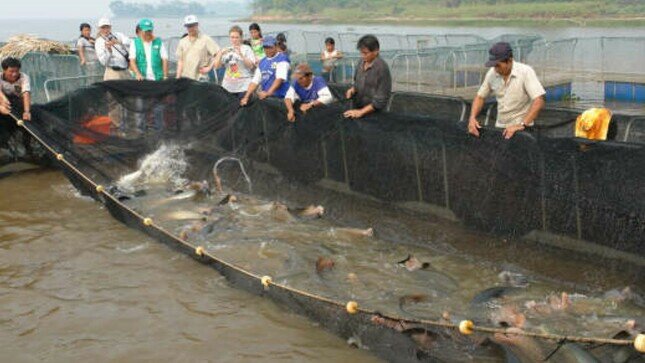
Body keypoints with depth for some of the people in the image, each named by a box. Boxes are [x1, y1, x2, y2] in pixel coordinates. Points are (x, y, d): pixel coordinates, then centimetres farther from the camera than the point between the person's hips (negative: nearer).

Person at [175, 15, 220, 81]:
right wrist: (178, 78, 8)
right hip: (185, 78, 5)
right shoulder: (182, 42, 13)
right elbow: (180, 61, 14)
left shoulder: (206, 39, -1)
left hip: (201, 78, -4)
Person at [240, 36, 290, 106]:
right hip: (264, 98, 6)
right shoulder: (262, 62, 19)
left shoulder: (282, 59, -3)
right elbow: (255, 81, 17)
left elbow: (280, 78, -16)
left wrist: (268, 93, -28)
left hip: (279, 98, -6)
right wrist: (246, 97, 4)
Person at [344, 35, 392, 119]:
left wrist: (361, 112, -20)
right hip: (357, 108, 6)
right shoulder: (362, 62, 0)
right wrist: (352, 90, -4)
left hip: (373, 113, -6)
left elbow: (381, 99, -19)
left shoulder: (382, 68, -19)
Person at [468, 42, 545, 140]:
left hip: (521, 129, -4)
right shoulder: (492, 73, 0)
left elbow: (539, 101, -19)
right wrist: (472, 117, -4)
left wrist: (522, 125, -26)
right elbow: (480, 97, 12)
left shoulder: (526, 72, -13)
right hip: (499, 127, 4)